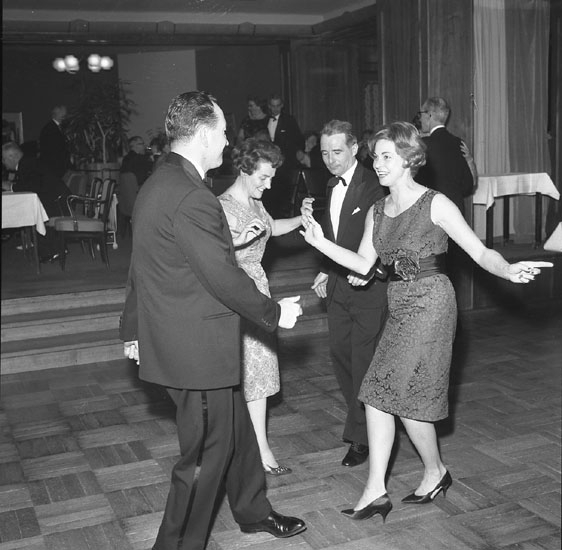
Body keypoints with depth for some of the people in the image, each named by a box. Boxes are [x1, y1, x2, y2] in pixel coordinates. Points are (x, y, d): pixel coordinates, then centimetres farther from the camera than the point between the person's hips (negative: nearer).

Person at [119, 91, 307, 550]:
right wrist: (275, 313, -8)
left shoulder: (156, 185, 9)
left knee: (236, 429, 24)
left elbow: (142, 267, 16)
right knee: (205, 455, 5)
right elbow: (224, 277, -23)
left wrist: (134, 330, 24)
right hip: (197, 351, -10)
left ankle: (253, 512, 42)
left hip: (169, 337, 10)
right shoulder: (192, 198, -24)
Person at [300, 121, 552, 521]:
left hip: (430, 306, -7)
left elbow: (481, 252, -11)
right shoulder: (377, 211, 9)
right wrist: (321, 243, -1)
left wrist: (507, 270, -32)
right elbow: (365, 264, 10)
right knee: (378, 395, 2)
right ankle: (376, 491, 9)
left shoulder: (435, 204, -10)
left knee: (404, 396, -4)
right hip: (400, 308, 7)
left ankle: (436, 471, 22)